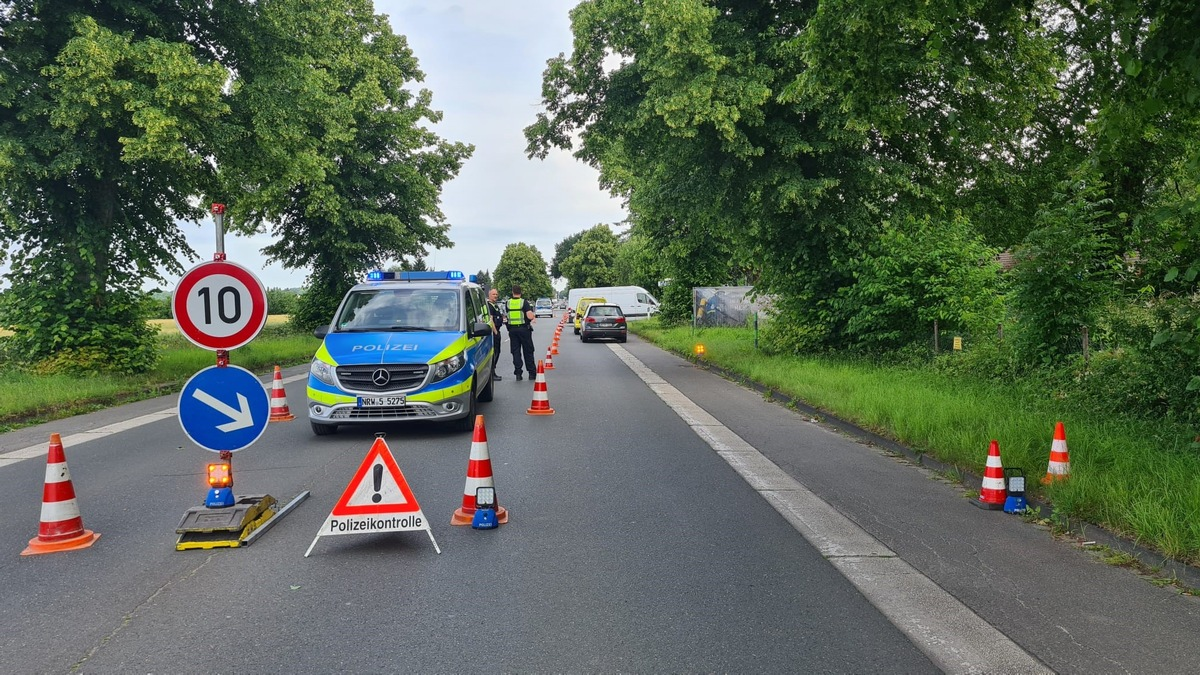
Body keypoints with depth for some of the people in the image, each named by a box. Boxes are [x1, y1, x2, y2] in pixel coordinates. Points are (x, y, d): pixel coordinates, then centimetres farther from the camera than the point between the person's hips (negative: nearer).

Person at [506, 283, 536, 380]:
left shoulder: (508, 303, 2)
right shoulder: (524, 302, -9)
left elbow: (507, 316, 10)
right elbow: (530, 317, -18)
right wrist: (532, 314, 3)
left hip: (512, 329, 3)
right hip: (524, 329, -2)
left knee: (515, 352, 6)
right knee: (528, 352, 7)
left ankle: (518, 373, 2)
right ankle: (531, 373, 10)